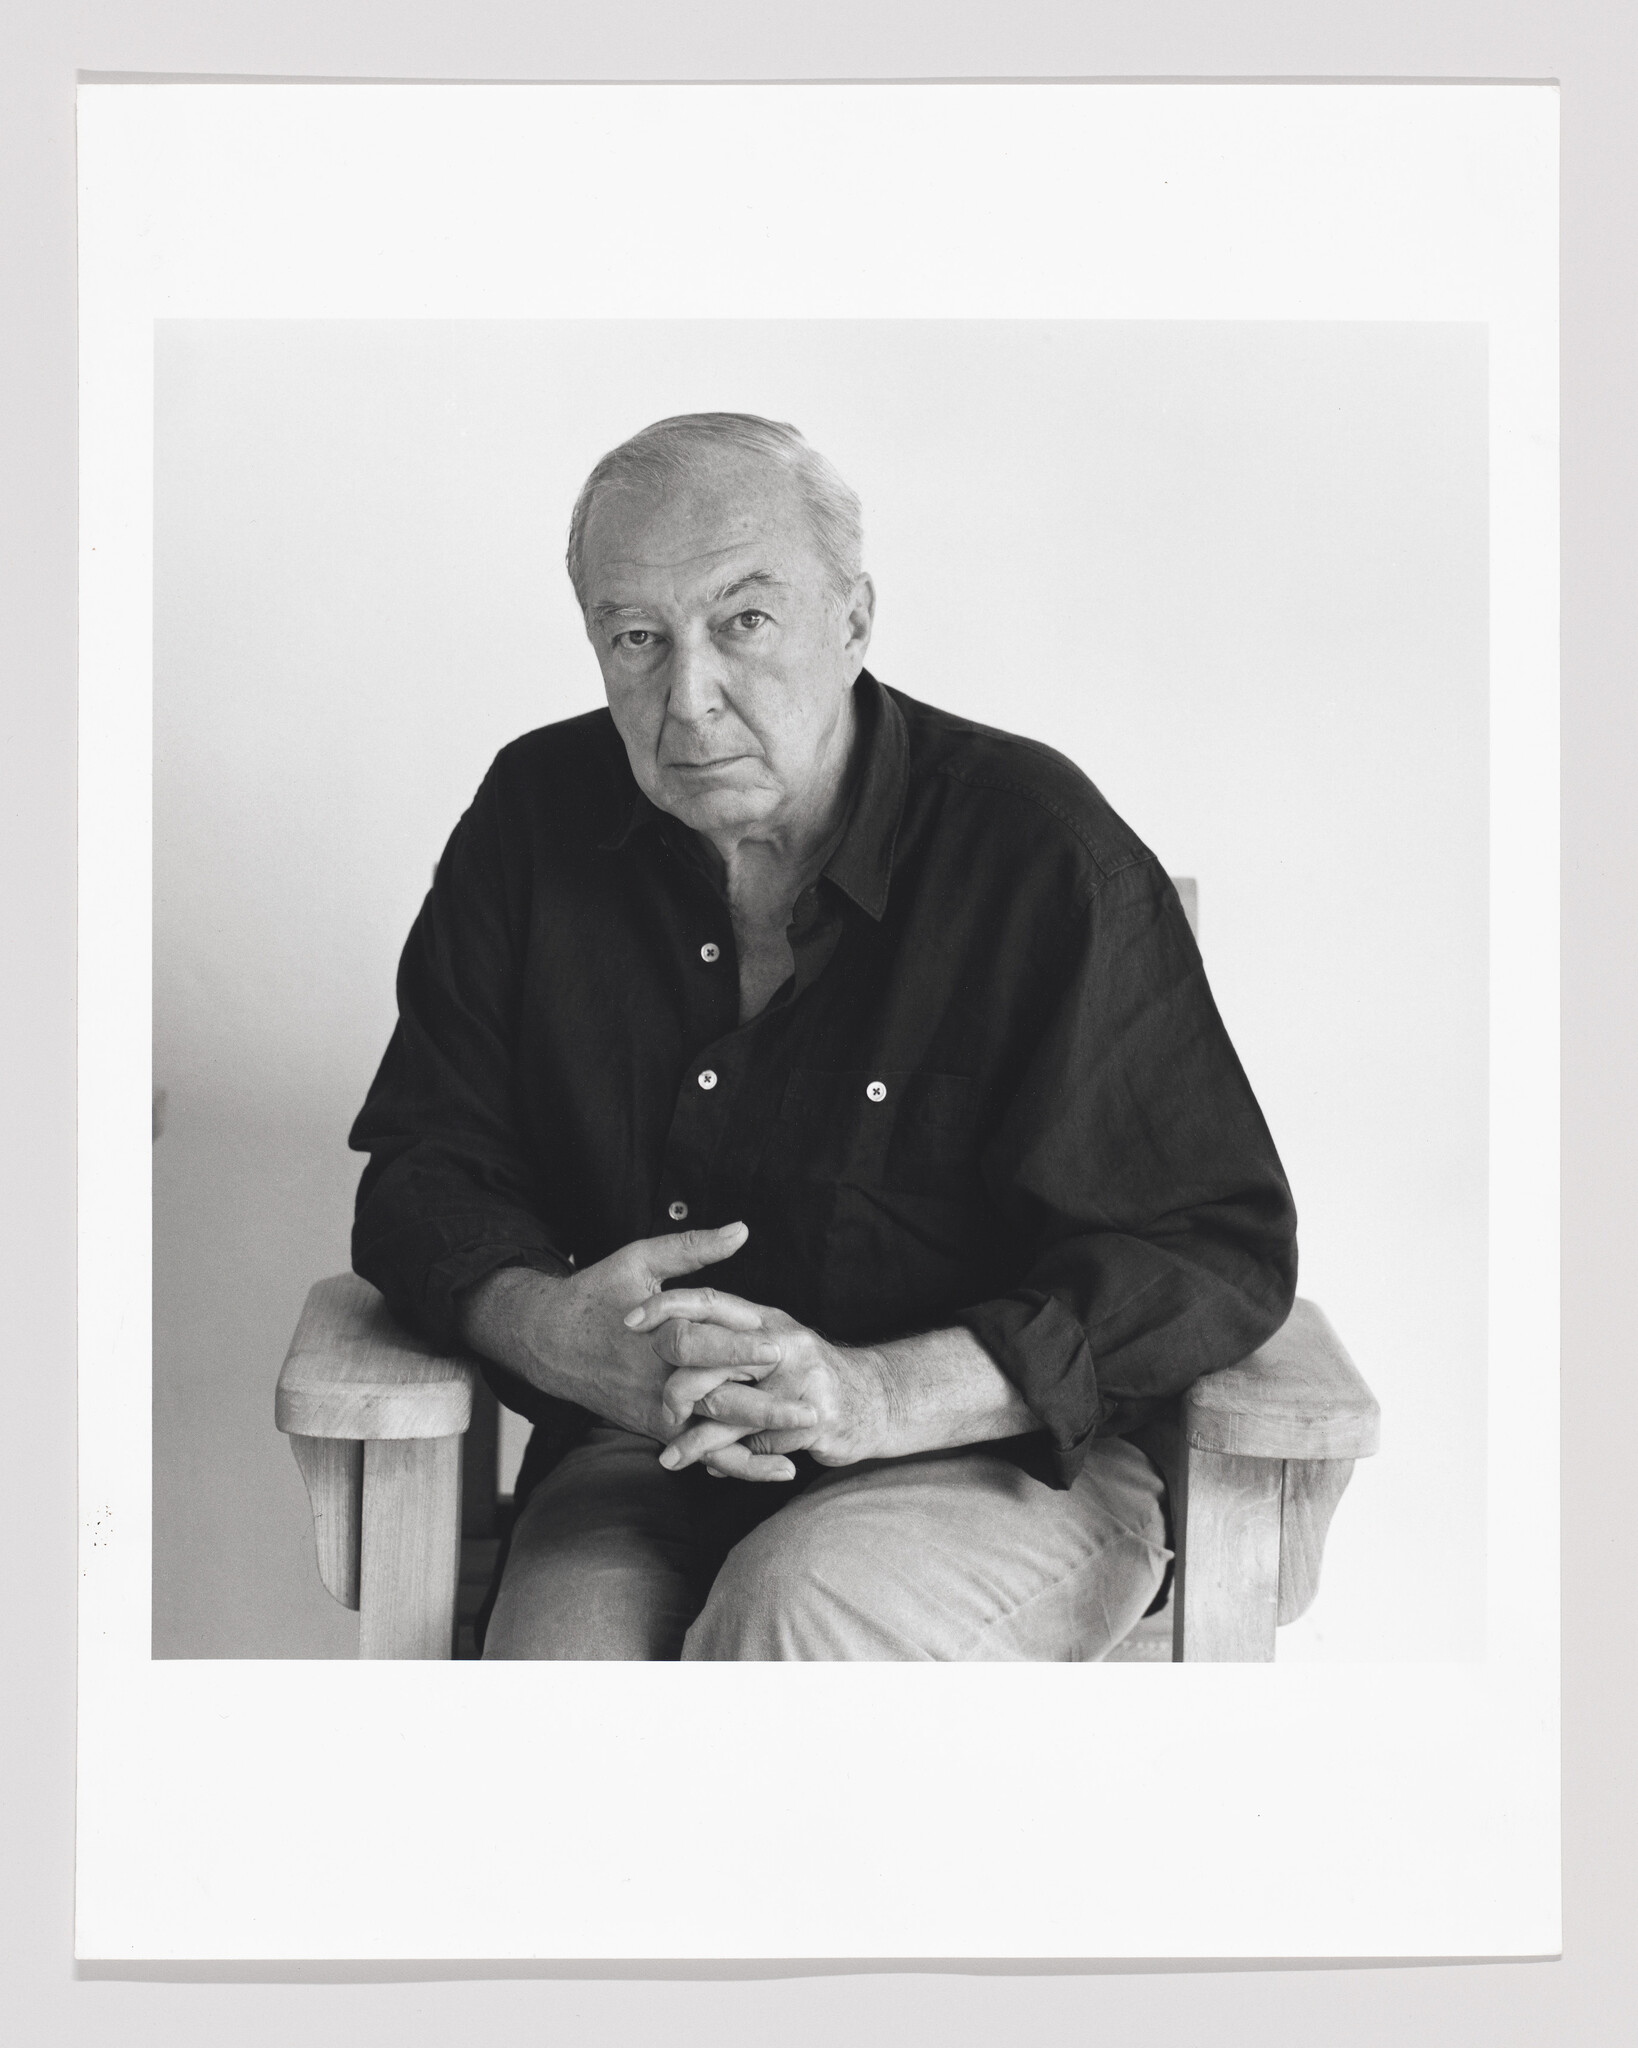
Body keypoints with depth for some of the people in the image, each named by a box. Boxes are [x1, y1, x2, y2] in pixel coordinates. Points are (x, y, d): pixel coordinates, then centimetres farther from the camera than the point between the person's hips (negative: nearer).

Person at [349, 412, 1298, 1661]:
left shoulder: (1042, 852, -10)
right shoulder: (538, 819, 3)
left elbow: (1218, 1253, -11)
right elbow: (423, 1171, 6)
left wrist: (883, 1394, -24)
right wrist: (547, 1329, -18)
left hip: (1008, 1463, -2)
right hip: (647, 1462, 3)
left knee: (791, 1606, -34)